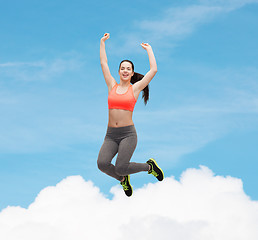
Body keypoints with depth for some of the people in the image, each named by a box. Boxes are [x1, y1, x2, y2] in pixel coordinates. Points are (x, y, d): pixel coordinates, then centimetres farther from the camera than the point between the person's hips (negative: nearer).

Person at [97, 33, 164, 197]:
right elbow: (104, 63, 14)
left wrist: (149, 50, 12)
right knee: (102, 163, -22)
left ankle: (149, 166, 12)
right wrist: (102, 42, 18)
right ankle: (123, 180, 11)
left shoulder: (135, 88, 5)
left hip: (128, 134, -3)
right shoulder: (112, 86, 12)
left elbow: (154, 70, 2)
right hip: (111, 135, 3)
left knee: (120, 168, -20)